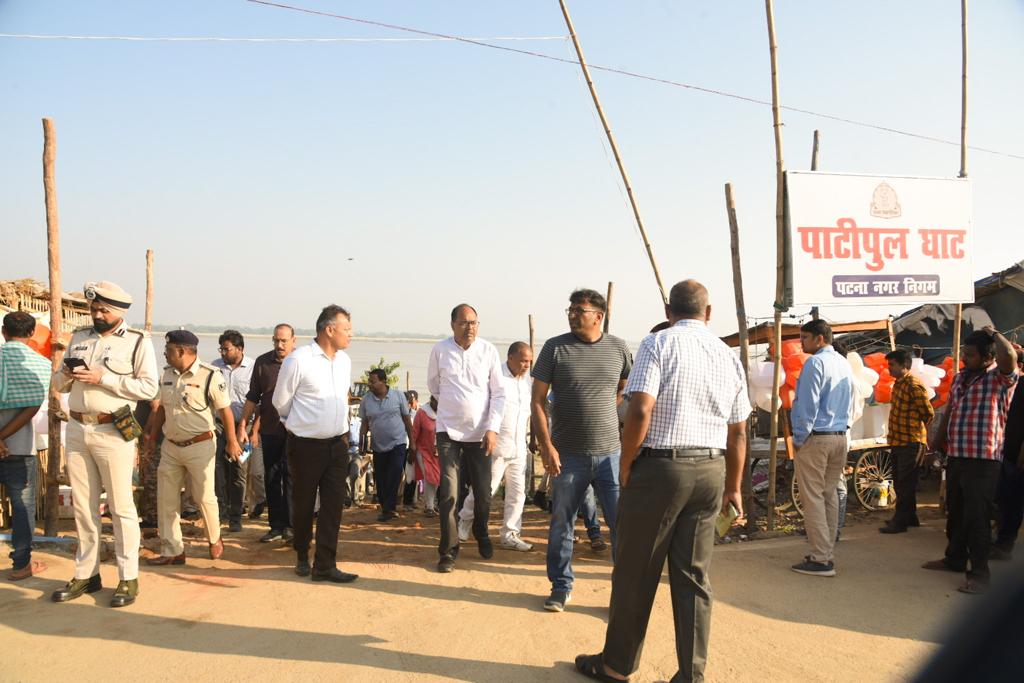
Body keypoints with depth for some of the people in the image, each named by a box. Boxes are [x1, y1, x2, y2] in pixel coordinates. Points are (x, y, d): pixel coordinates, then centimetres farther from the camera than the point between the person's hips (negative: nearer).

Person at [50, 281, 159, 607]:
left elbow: (149, 387, -13)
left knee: (120, 506, 0)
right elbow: (59, 383, 17)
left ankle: (128, 578, 7)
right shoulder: (78, 338, 13)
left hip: (112, 432, -6)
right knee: (83, 506, 12)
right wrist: (67, 375, -7)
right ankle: (86, 574, 23)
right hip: (76, 429, 6)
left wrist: (103, 377, -17)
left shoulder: (138, 342, -4)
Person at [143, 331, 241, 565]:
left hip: (199, 446, -6)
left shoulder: (210, 376, -14)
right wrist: (152, 436, 17)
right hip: (170, 446, 6)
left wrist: (232, 442, -8)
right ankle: (172, 551, 17)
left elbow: (225, 410, -10)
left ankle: (215, 540, 28)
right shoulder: (167, 374, 6)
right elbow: (162, 408, 16)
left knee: (205, 497, 4)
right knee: (166, 500, 7)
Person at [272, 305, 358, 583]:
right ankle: (302, 557, 30)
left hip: (337, 443, 5)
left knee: (333, 505, 1)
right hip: (306, 444, -5)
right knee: (303, 504, 10)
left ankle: (325, 565, 8)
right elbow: (281, 401, -2)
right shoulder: (298, 360, -14)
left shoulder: (344, 360, 6)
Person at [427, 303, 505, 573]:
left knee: (483, 493, 8)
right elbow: (433, 385, 12)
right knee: (449, 493, -5)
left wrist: (493, 429, -8)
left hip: (480, 433, 1)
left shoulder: (488, 350, -4)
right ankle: (448, 551, 9)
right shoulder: (440, 350, -5)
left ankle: (481, 534, 36)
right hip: (448, 431, -1)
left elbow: (498, 393, -1)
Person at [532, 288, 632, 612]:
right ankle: (561, 587, 27)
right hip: (567, 454, -1)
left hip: (610, 453, 1)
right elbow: (537, 401, -3)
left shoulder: (618, 348, 3)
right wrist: (546, 445, -12)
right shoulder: (555, 348, -3)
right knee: (561, 525, 9)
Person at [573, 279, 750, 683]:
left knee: (636, 571, 7)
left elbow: (640, 411, -18)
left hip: (660, 467, -5)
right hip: (711, 472, 5)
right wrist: (733, 487, 24)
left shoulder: (658, 344, -6)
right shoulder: (728, 356, 10)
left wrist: (626, 466, -5)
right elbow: (738, 432, 14)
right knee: (694, 576, 11)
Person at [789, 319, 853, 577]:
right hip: (840, 437, 9)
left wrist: (799, 439, -9)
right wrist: (840, 429, 20)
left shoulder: (815, 363, -13)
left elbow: (808, 405, -16)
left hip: (815, 438, -9)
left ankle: (821, 559, -5)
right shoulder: (844, 364, 14)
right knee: (830, 495, 13)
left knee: (813, 498, -5)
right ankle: (827, 552, 17)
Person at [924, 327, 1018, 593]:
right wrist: (937, 442, 25)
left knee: (977, 518, -6)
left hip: (982, 460, -8)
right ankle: (955, 559, 34)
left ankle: (979, 573, 2)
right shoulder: (959, 378, 14)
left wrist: (993, 333, -15)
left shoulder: (999, 379, -10)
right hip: (955, 456, 8)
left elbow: (1009, 356, -32)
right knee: (955, 512, 19)